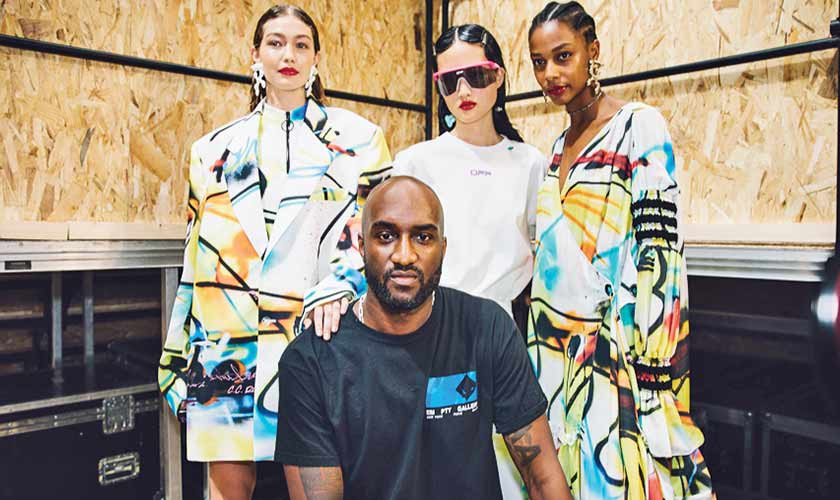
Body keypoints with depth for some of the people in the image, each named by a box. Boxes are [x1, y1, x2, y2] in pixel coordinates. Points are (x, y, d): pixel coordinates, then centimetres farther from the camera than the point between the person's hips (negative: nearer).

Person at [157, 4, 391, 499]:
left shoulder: (356, 137, 7)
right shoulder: (218, 148, 14)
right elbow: (198, 254, 14)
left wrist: (338, 289, -19)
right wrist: (176, 354, 12)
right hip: (226, 339, 2)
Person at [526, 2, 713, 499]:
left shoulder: (640, 126, -8)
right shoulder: (560, 145, 13)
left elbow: (657, 249, -15)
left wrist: (648, 365, -20)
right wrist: (543, 349, 16)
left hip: (612, 350, -6)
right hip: (555, 347, 7)